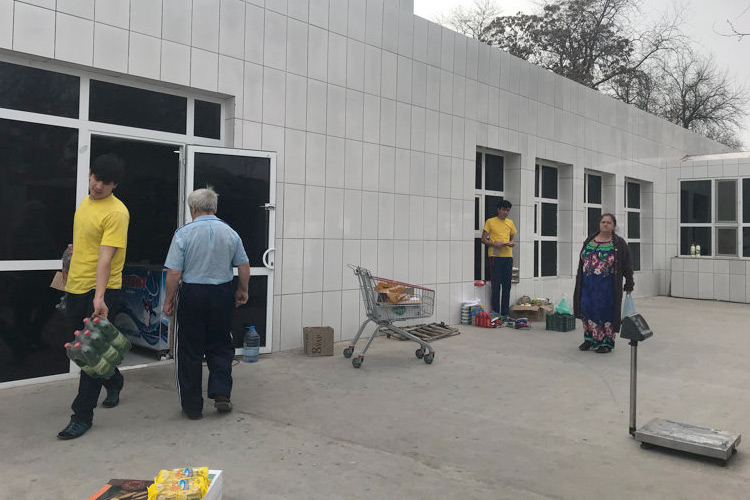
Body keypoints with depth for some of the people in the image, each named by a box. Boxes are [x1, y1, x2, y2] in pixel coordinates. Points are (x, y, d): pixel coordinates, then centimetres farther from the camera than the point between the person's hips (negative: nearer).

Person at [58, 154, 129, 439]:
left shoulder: (116, 212, -15)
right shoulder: (85, 202, 11)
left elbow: (105, 257, -23)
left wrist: (99, 296, -29)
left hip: (102, 291, -8)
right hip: (75, 288, 8)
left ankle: (82, 415, 8)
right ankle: (114, 382, 43)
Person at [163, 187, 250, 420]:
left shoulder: (184, 233, -9)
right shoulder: (230, 233, 1)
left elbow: (174, 273, -11)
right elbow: (244, 266, 6)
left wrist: (168, 301, 0)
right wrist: (242, 291, 20)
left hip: (192, 295, -2)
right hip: (222, 295, 3)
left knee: (189, 351, 8)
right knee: (220, 346, 17)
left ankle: (192, 406, 14)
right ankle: (221, 393, 5)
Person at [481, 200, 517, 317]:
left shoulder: (510, 223, 16)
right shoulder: (490, 222, 1)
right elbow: (483, 239, 0)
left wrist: (512, 243, -1)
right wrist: (494, 244, -16)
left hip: (508, 256, 5)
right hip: (495, 256, -5)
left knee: (507, 285, 6)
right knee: (496, 285, -4)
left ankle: (505, 313, 14)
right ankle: (496, 313, 1)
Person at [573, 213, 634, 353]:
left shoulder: (619, 244, -2)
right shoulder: (589, 241, 10)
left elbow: (627, 265, -2)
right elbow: (582, 262, 15)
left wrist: (629, 283, -5)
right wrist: (579, 281, 13)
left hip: (607, 285, -4)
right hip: (588, 284, 4)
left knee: (606, 312, 0)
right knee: (587, 311, 7)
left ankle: (607, 343, 11)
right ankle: (590, 339, 21)